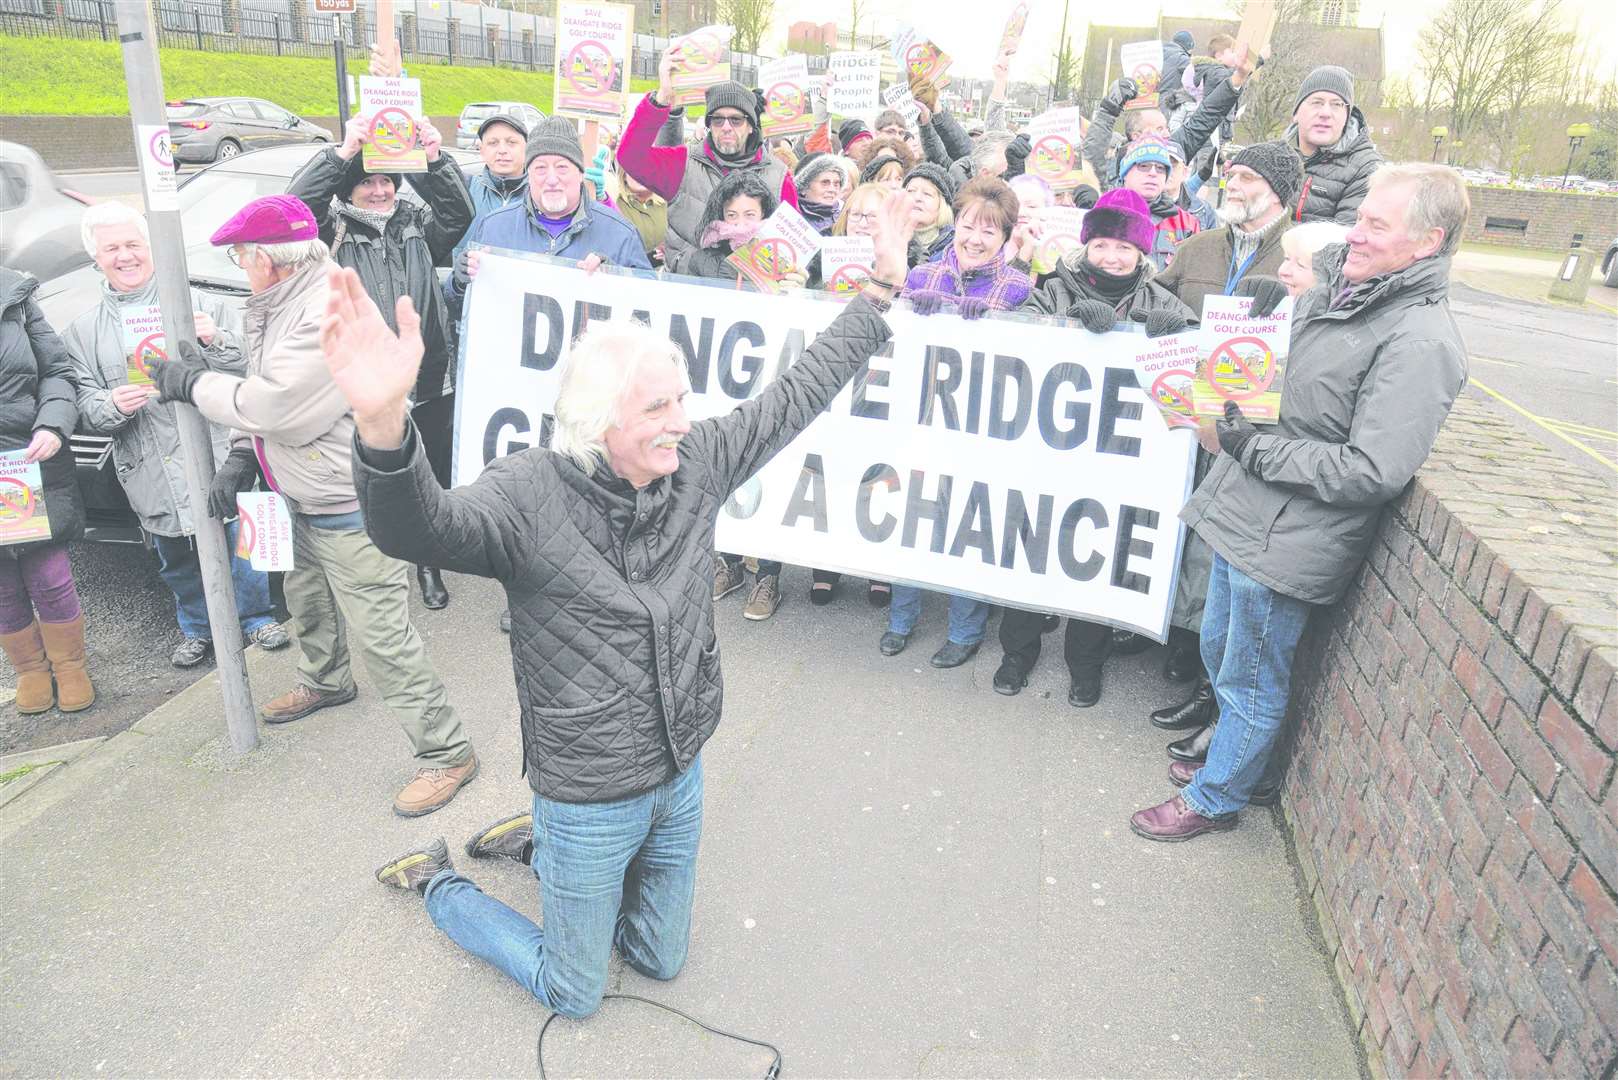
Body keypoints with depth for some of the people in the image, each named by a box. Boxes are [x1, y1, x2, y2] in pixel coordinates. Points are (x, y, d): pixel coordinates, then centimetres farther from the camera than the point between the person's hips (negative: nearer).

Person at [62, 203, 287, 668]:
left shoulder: (201, 302, 2)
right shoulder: (83, 331, 8)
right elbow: (85, 407, 4)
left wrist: (216, 341, -20)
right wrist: (112, 406, -18)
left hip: (218, 453, -2)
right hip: (154, 473, 3)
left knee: (239, 545, 6)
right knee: (178, 560, 14)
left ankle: (255, 619, 27)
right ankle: (196, 629, 35)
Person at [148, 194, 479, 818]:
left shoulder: (330, 315, -27)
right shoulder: (280, 303, 6)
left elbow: (271, 405, -27)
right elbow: (263, 388, 16)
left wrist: (193, 384, -11)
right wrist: (242, 456, 3)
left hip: (352, 505, -11)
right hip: (305, 496, 11)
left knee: (380, 636, -8)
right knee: (306, 597, 30)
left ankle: (445, 753, 3)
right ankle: (324, 682, 58)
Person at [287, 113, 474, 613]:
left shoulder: (416, 222, 11)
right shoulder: (334, 227, 1)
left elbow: (459, 214, -3)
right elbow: (293, 205, -16)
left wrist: (435, 159, -17)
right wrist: (343, 151, -24)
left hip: (430, 384, 3)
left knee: (431, 482, 14)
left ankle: (428, 564, 34)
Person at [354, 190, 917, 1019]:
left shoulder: (695, 463, -8)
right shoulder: (530, 494, -25)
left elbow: (798, 394, 0)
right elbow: (416, 525, -43)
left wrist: (883, 284, 1)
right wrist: (384, 424, -65)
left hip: (682, 774, 6)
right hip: (590, 794, -6)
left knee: (661, 961, 27)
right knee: (573, 995, 18)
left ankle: (538, 843, 45)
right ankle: (437, 880, 39)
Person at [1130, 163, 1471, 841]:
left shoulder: (1420, 342, -20)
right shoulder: (1335, 290, 6)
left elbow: (1373, 471, -25)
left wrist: (1256, 449, -20)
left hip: (1284, 542, -9)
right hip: (1244, 511, 9)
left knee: (1251, 679, 10)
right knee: (1219, 649, 25)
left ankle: (1215, 798, 31)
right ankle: (1242, 760, 48)